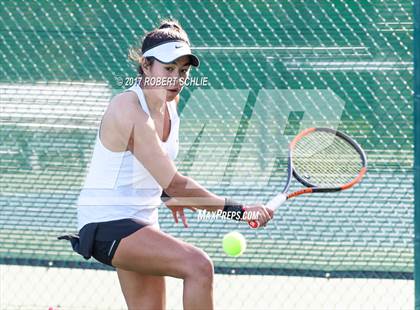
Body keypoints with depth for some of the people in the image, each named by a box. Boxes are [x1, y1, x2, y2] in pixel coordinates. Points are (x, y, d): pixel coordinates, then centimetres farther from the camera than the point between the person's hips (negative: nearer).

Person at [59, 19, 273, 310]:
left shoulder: (169, 101, 4)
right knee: (198, 265, -28)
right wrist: (239, 210, -26)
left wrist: (168, 194, 12)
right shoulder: (130, 112, -23)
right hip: (108, 223, -10)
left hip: (142, 219, 10)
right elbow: (176, 185, -26)